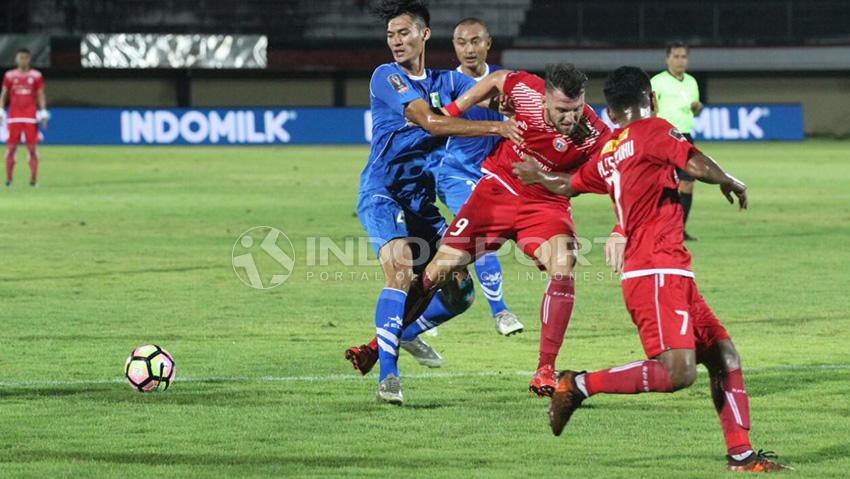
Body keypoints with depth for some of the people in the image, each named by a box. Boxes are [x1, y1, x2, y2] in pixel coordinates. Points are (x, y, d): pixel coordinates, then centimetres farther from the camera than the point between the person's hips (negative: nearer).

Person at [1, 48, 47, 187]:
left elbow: (41, 96, 7)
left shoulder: (36, 76, 5)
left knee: (32, 147, -2)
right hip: (14, 117, 1)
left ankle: (34, 179, 1)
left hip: (30, 117, -1)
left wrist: (43, 113, -1)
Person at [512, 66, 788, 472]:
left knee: (724, 357, 9)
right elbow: (698, 166, -16)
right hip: (656, 271, -9)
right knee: (678, 371, -20)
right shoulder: (654, 130, -4)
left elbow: (567, 185, 34)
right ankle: (580, 385, -11)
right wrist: (732, 184, 4)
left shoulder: (605, 156, 18)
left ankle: (740, 454, 6)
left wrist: (537, 177, 56)